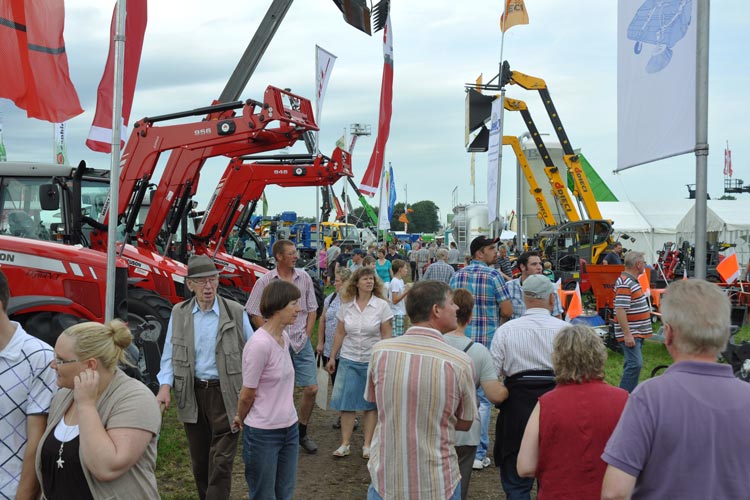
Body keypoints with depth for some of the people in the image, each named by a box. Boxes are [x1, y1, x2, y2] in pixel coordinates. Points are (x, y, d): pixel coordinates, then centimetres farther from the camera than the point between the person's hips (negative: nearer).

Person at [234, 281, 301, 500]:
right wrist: (241, 419, 5)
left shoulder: (284, 338, 2)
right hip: (264, 433, -7)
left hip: (289, 428, 7)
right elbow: (247, 395, -13)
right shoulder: (260, 344, -23)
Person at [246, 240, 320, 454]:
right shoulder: (266, 281, -6)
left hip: (301, 343, 3)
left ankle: (302, 433, 20)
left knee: (311, 389, 0)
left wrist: (307, 335, 2)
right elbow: (254, 314, -3)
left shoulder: (304, 278, 4)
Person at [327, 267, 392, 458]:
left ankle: (367, 445, 15)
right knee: (346, 402, 3)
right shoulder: (346, 305, 2)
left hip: (373, 361, -2)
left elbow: (386, 335, -3)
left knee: (371, 404, 6)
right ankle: (345, 444, 13)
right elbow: (340, 333, 8)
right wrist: (332, 357, 8)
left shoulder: (382, 305, -5)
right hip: (349, 359, 2)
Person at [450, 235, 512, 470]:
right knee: (483, 398, 2)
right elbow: (508, 311, -10)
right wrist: (494, 312, 10)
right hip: (487, 341, -5)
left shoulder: (457, 275, 7)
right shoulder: (493, 275, -9)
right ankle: (478, 453, 5)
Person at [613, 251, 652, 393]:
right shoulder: (624, 283, -18)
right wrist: (627, 334, -27)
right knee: (634, 364, -15)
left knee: (632, 364, 14)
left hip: (637, 333, 11)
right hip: (630, 334, -10)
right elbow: (620, 310, -25)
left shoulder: (632, 281, 16)